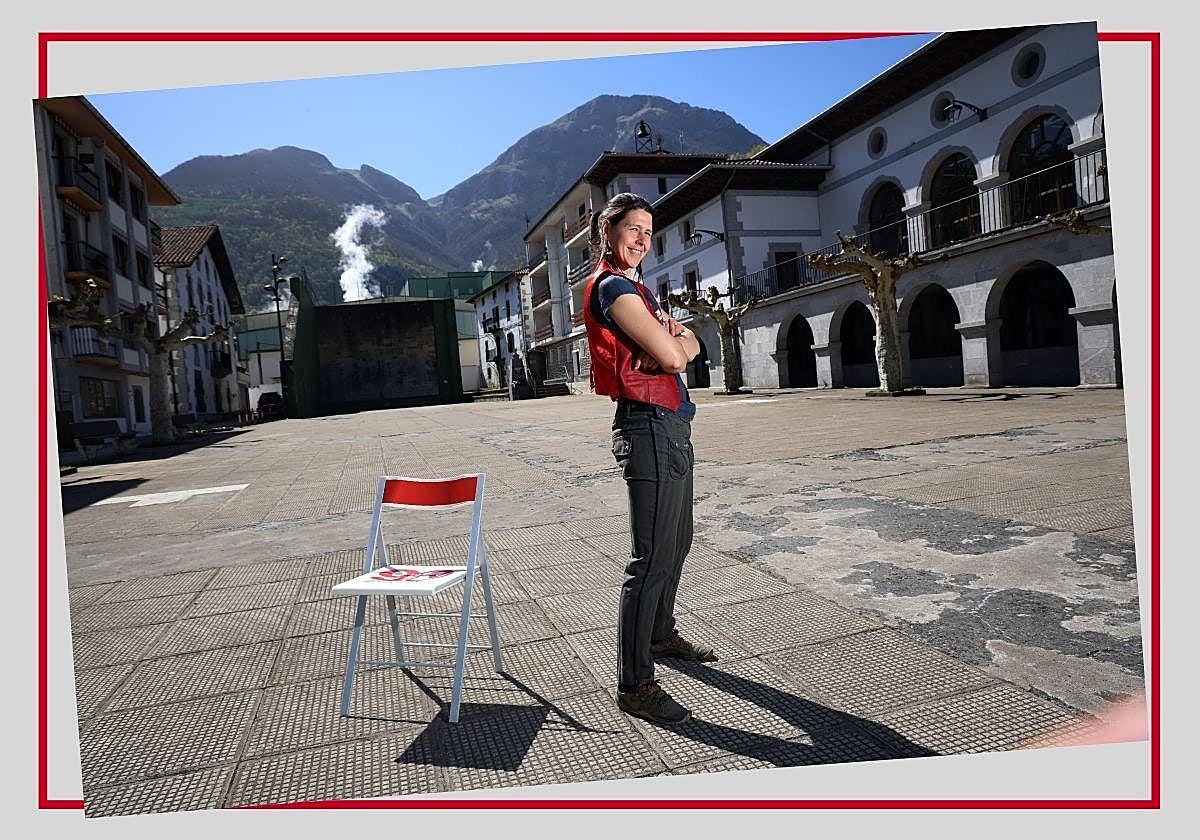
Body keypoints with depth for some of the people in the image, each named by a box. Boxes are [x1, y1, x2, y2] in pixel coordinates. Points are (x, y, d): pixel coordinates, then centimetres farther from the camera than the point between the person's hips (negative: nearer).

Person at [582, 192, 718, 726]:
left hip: (670, 427, 11)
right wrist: (670, 335, 2)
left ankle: (661, 636, 40)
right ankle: (634, 685, 2)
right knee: (651, 559, -8)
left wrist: (670, 338, -6)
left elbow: (690, 346, 16)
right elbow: (673, 357, -20)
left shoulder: (634, 287, 19)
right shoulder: (613, 287, -12)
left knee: (676, 544, 22)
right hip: (650, 426, -11)